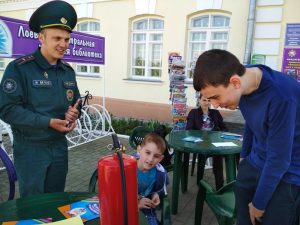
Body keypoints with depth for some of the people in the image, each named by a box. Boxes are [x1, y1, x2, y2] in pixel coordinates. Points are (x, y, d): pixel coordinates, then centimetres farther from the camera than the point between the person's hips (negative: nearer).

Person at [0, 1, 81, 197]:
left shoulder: (68, 72, 6)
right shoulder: (19, 68, -12)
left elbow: (75, 102, 15)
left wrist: (74, 113, -9)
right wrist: (48, 122, -24)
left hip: (59, 146, 5)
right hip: (30, 149, -5)